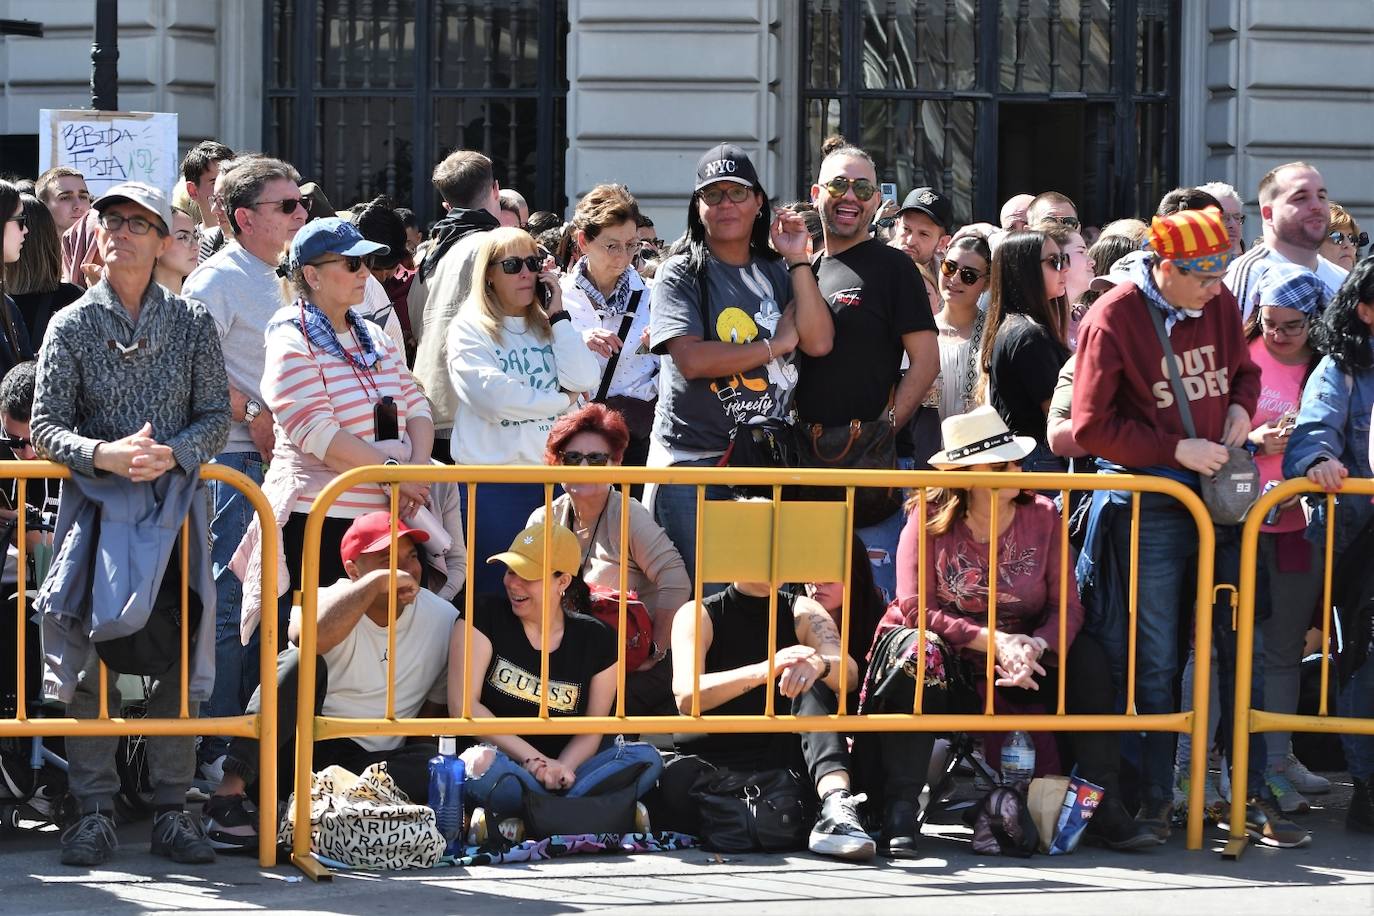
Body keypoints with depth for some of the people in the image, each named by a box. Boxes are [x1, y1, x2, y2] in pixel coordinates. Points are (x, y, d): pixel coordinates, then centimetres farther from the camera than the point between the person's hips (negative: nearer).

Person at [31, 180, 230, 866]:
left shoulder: (191, 323, 7)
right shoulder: (72, 326, 3)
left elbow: (216, 416, 4)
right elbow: (45, 426, -1)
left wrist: (172, 454, -16)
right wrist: (105, 455, -19)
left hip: (174, 506, 1)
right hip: (94, 502, -1)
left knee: (179, 656, -1)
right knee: (90, 658, -4)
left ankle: (171, 809, 7)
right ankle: (94, 810, 3)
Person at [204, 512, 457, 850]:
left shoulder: (444, 620, 3)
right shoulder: (336, 600, -8)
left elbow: (434, 707, 10)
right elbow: (307, 636, -34)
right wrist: (377, 581, -29)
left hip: (369, 763, 3)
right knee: (302, 662, -30)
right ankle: (230, 790, -37)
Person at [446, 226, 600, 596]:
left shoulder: (549, 327, 15)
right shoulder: (469, 330, 1)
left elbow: (586, 382, -2)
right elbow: (493, 396, -15)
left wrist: (558, 316, 1)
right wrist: (563, 399, -5)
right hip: (492, 479, -4)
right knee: (495, 592, -1)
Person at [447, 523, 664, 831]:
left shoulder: (596, 640, 7)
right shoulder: (485, 616, 0)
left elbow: (592, 729, 6)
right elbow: (462, 704, -8)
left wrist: (561, 769, -18)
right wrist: (533, 760, -16)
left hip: (560, 768, 4)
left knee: (645, 758, -22)